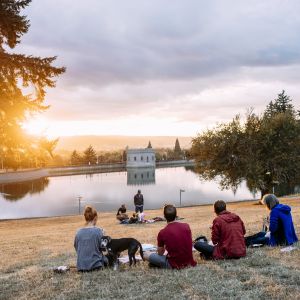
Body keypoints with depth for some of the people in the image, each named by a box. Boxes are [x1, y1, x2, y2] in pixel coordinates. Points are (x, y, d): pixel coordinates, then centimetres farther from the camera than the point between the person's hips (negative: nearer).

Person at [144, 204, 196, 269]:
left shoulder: (162, 233, -14)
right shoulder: (186, 226, -4)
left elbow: (160, 253, 0)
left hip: (174, 265, -3)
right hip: (189, 262, 4)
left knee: (146, 255, 5)